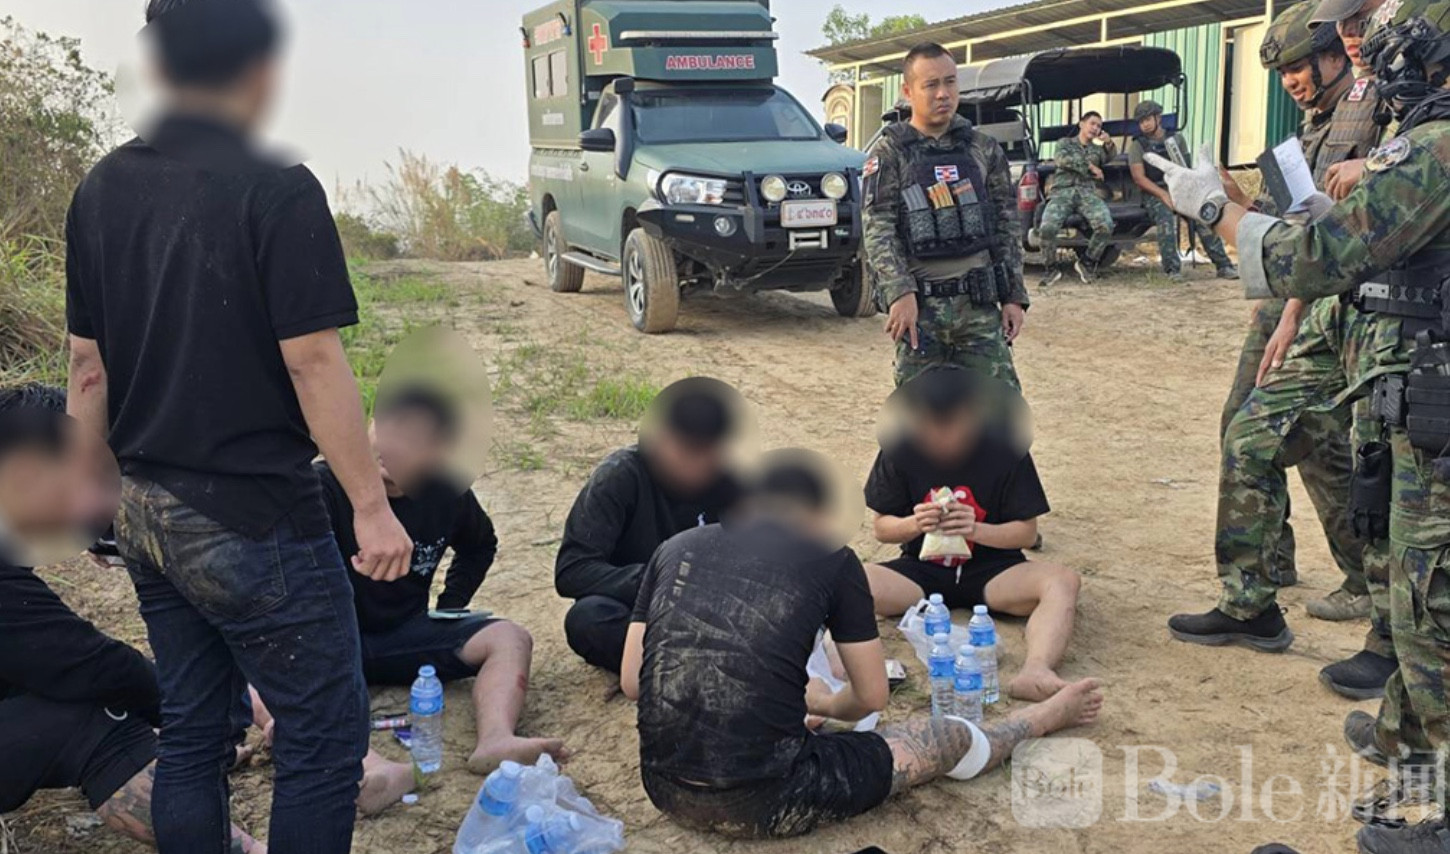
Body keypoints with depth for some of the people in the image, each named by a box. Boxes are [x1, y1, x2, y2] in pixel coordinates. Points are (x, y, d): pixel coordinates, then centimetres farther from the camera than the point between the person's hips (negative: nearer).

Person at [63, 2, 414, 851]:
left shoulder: (101, 190, 6)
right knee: (325, 741, 5)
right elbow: (313, 363, -18)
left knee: (192, 734, 18)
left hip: (148, 516, 8)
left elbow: (89, 367, 9)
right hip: (256, 520, -7)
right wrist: (372, 507, -12)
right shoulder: (276, 191, -15)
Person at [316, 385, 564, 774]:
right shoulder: (326, 486, -13)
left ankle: (495, 741, -45)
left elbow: (480, 545, 22)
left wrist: (451, 604, 8)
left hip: (406, 632, 4)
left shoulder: (448, 493, 1)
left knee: (511, 639, -17)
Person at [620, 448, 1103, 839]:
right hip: (763, 802, -4)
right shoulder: (831, 559, 0)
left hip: (664, 790, 4)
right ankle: (1043, 718, 48)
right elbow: (872, 698, 8)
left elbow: (631, 683, 10)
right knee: (951, 738, 20)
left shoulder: (674, 549, 7)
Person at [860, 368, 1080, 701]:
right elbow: (881, 527, 2)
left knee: (1063, 582, -31)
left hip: (991, 569, 0)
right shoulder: (900, 450, -5)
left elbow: (1027, 532, -5)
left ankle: (1035, 671, -53)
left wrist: (977, 529, -24)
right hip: (921, 569, 1)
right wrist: (913, 524, -21)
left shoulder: (1005, 450, -8)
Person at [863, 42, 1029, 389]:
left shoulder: (984, 150, 11)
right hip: (920, 306, -2)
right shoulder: (889, 155, 1)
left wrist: (1014, 296, 5)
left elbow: (1008, 227, 12)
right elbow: (879, 232, -8)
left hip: (980, 305, 3)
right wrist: (900, 293, -21)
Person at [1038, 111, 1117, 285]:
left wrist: (1109, 144, -17)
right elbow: (1061, 159, -1)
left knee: (1106, 226, -29)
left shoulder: (1098, 149, 28)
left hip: (1088, 193, 2)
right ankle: (1052, 269, -8)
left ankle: (1087, 263, -5)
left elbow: (1110, 157, 5)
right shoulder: (1065, 143, 21)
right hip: (1062, 191, -2)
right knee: (1047, 228, -32)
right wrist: (1090, 167, -5)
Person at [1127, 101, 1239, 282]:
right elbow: (1139, 178, -7)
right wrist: (1164, 195, -19)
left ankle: (1223, 265, -16)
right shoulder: (1137, 145, 3)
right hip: (1154, 192, -3)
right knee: (1166, 219, -33)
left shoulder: (1176, 138, 13)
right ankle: (1172, 269, -32)